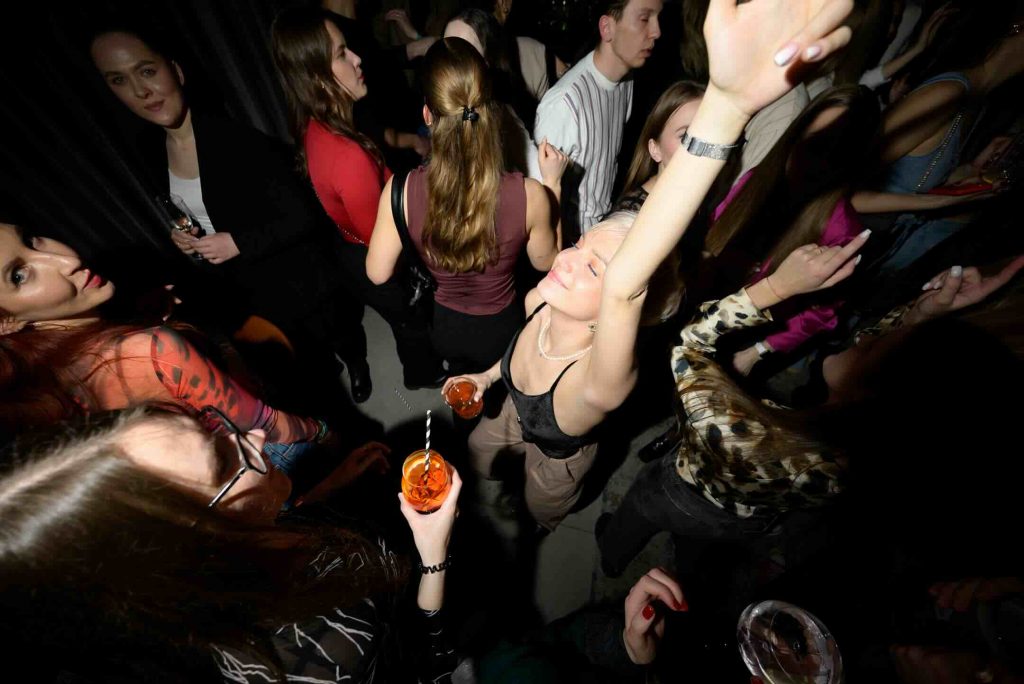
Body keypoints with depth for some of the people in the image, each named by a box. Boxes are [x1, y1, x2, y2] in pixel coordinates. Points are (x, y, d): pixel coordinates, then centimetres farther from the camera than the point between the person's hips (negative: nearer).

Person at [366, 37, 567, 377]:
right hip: (503, 329, -1)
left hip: (444, 325, 2)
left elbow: (378, 273, -14)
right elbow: (545, 261, -10)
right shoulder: (529, 194, -32)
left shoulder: (400, 191, -29)